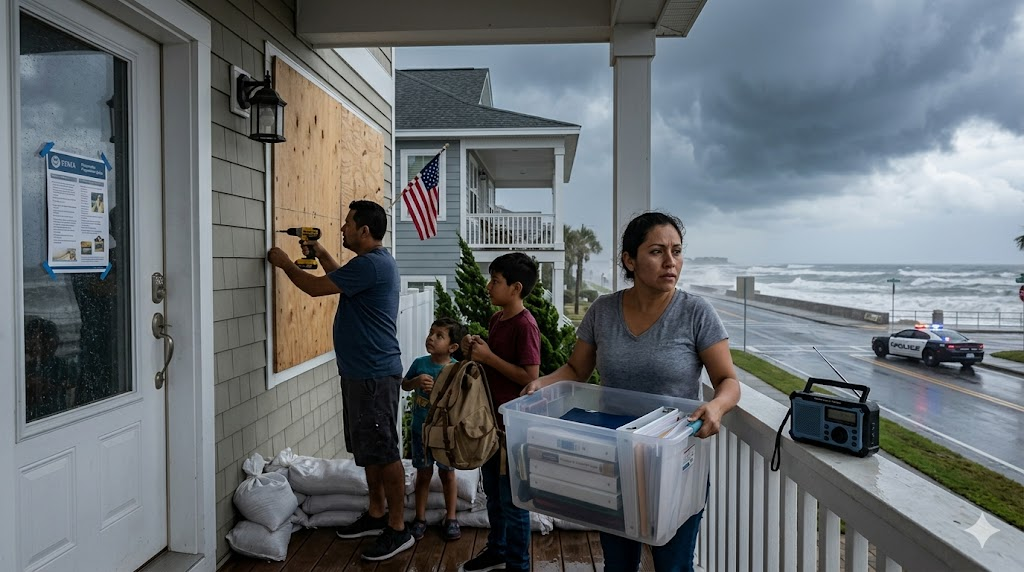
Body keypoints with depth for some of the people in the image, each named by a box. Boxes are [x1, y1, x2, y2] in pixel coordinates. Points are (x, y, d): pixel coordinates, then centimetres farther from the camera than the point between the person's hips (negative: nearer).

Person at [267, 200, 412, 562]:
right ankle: (377, 514, 30)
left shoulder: (371, 264, -19)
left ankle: (398, 529, 8)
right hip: (361, 372, 11)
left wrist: (285, 263, 1)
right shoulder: (372, 263, 14)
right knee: (368, 448, 17)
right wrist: (322, 255, 23)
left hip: (375, 374, -11)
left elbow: (317, 288, -16)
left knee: (384, 451, -3)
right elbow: (343, 281, 34)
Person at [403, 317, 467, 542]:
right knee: (423, 473, 14)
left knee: (447, 473, 13)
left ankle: (451, 518, 28)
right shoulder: (420, 363, -5)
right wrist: (416, 381, -13)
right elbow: (404, 385, 8)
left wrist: (436, 388, -28)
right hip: (420, 429, 2)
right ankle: (420, 517, 28)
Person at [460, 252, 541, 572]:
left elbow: (530, 376, -24)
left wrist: (488, 356, -21)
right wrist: (477, 349, -1)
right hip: (490, 417, 9)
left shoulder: (525, 325, -20)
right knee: (493, 491, 22)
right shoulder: (497, 318, 7)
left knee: (512, 497, 6)